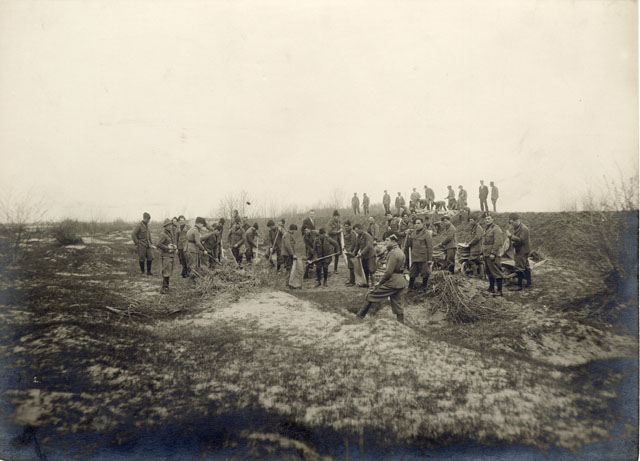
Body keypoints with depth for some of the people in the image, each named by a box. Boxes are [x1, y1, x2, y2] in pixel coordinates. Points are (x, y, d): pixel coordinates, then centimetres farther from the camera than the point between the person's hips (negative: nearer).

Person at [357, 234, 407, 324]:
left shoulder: (393, 253, -15)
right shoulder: (400, 252, 14)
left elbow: (388, 271, -18)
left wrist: (380, 282, -9)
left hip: (392, 282, -9)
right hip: (401, 282, 9)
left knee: (369, 296, 3)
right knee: (398, 307, 12)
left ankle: (359, 317, 11)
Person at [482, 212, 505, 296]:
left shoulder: (496, 228, -11)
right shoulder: (486, 229, 18)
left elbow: (497, 242, -18)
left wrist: (493, 253, -22)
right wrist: (483, 253, 21)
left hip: (493, 255, -9)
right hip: (486, 255, 9)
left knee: (496, 272, -8)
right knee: (489, 272, 15)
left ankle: (500, 291, -6)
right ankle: (491, 288, 25)